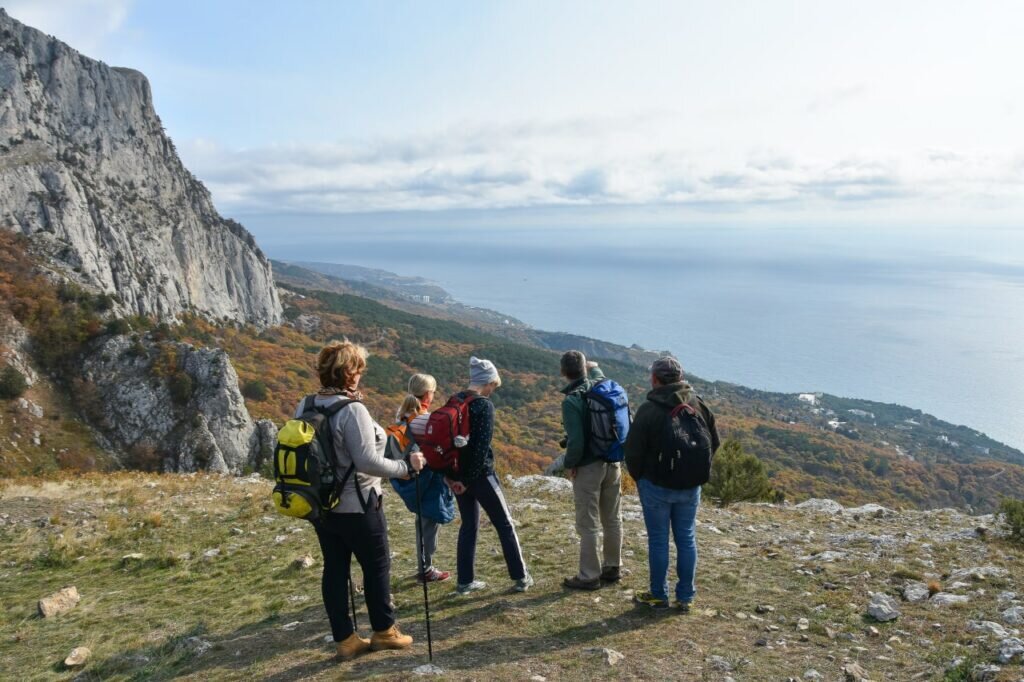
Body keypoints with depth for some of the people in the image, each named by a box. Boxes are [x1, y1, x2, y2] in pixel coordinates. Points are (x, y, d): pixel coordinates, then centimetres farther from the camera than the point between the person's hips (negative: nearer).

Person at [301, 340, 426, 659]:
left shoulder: (304, 408, 2)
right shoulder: (352, 410, -22)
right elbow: (367, 461, -23)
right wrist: (406, 466, -12)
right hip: (356, 506, -7)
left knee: (334, 569, 14)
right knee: (377, 565, 11)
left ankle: (345, 639, 24)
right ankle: (384, 631, 25)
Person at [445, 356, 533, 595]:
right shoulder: (484, 405, -14)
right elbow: (482, 445, -20)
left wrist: (452, 475, 5)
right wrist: (470, 479, -15)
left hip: (458, 475, 7)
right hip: (479, 474, -7)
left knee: (469, 525, 17)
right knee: (505, 524, 7)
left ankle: (465, 580, 20)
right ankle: (520, 577, 16)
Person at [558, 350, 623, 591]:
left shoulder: (571, 401, -19)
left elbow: (576, 441, -22)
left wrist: (570, 464, -7)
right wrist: (594, 366, 43)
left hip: (588, 467, -7)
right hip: (612, 463, 7)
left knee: (588, 525, 3)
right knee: (612, 519, 17)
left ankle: (589, 576, 12)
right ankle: (612, 567, 30)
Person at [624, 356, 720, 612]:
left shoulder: (649, 409, -17)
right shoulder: (699, 405, 0)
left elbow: (633, 450, -14)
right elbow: (714, 442, 8)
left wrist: (638, 477, 4)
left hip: (656, 485, -4)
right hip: (690, 486, 5)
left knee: (658, 540, 8)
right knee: (687, 539, 13)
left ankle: (659, 595, 20)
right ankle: (685, 597, 22)